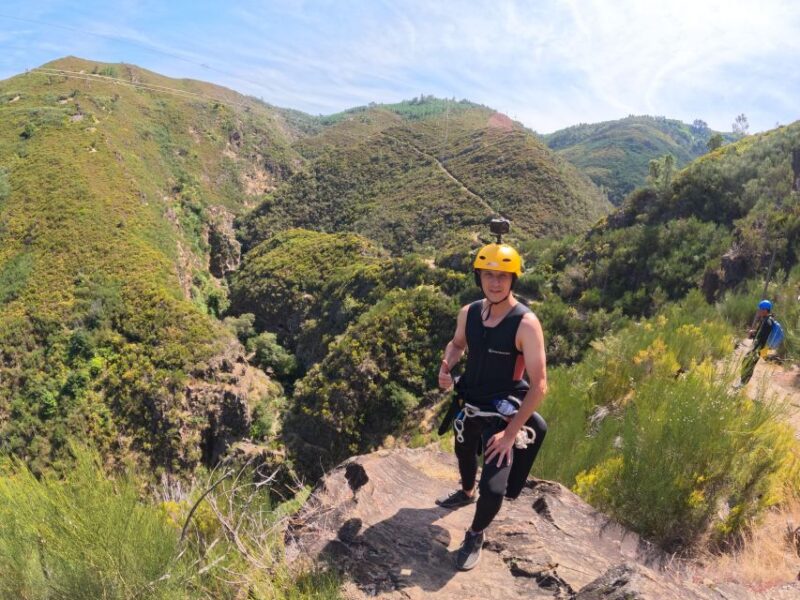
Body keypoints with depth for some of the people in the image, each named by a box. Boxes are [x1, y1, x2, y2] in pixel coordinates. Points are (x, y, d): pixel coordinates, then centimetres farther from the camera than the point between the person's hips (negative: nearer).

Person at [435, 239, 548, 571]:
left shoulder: (526, 323, -25)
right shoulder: (468, 313, -10)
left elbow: (539, 385, -23)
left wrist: (511, 432, -23)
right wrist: (446, 368, -9)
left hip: (503, 414, -5)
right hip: (468, 405, 5)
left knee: (493, 488, -13)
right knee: (464, 454, 30)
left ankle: (475, 535, 21)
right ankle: (467, 492, 64)